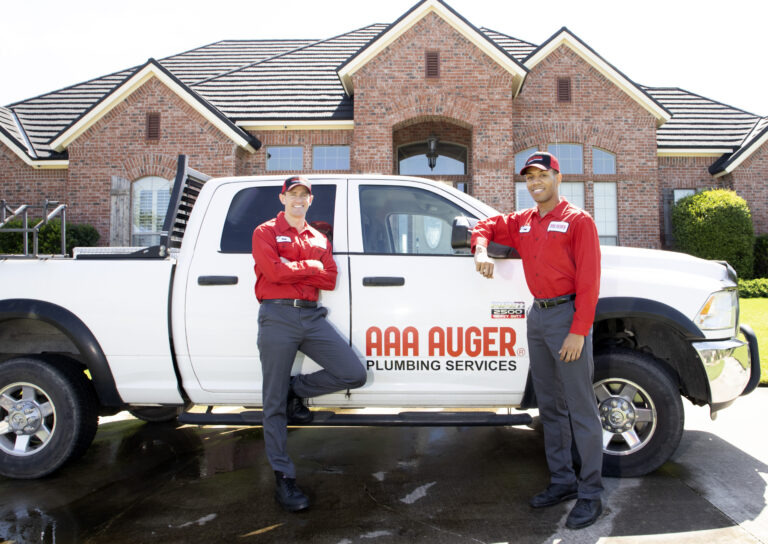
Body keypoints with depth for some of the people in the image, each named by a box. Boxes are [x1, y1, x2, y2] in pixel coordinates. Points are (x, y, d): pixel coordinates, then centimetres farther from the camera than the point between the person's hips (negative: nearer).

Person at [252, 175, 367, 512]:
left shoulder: (319, 239, 21)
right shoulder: (265, 232, 7)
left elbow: (330, 280, 6)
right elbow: (274, 271, -11)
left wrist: (292, 269, -4)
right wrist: (311, 266, 0)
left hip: (312, 316, 5)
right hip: (278, 317, -4)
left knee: (355, 374, -9)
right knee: (274, 403, -1)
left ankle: (297, 390, 13)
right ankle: (283, 476, 11)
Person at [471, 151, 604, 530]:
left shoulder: (577, 221, -6)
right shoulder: (522, 222, 13)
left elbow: (588, 281, -11)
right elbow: (488, 225, 27)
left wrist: (578, 331, -18)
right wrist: (481, 250, 3)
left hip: (567, 316, -7)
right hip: (537, 317, 7)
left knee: (581, 408, -3)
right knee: (550, 406, 13)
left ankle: (591, 494, 6)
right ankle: (562, 481, 25)